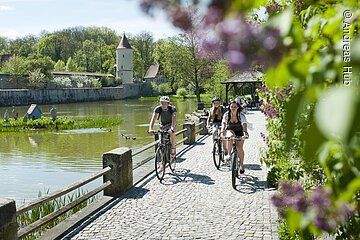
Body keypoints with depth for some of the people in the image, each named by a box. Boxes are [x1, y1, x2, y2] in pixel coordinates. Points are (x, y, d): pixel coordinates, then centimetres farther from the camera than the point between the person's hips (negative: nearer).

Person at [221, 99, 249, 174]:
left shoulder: (241, 115, -23)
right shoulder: (227, 114, -19)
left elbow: (244, 124, -36)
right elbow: (223, 123, -31)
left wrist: (245, 132, -55)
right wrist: (222, 132, -50)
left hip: (239, 132, -1)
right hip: (230, 131, 1)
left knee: (239, 148, -14)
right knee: (231, 135, -36)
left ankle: (241, 165, 6)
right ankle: (228, 154, -25)